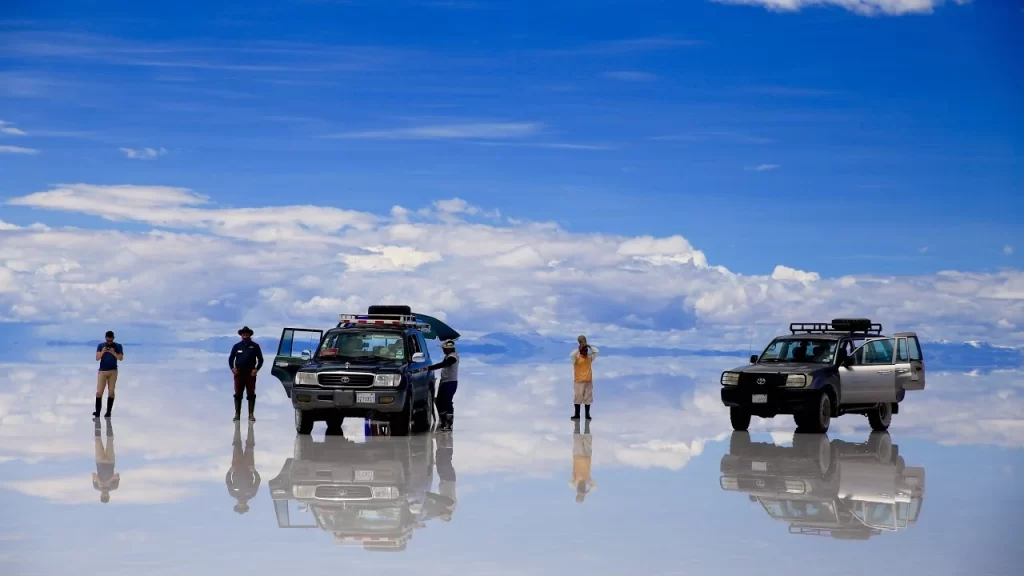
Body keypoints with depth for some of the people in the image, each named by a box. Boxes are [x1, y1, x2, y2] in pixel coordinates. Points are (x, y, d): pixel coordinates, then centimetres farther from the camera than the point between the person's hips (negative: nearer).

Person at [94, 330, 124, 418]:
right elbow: (97, 358, -2)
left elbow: (121, 358, -6)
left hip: (113, 371, 0)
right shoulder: (100, 346, 5)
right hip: (102, 371, 0)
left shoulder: (118, 346, 3)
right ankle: (97, 412, -8)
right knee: (99, 392, -7)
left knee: (111, 392, -1)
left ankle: (108, 412, 1)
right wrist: (102, 352, -18)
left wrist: (114, 353, -20)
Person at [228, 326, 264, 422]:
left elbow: (260, 360, 8)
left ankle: (251, 414, 1)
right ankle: (237, 414, 6)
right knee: (238, 395, 1)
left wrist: (256, 369, -6)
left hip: (250, 374, -1)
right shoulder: (237, 346, 9)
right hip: (239, 373, 1)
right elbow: (231, 359, 14)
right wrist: (232, 368, -1)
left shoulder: (255, 346, 5)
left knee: (251, 395, -2)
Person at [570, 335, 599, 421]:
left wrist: (589, 346, -8)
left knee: (588, 397, 6)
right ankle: (577, 414, 8)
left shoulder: (589, 357, 6)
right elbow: (571, 355, -27)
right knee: (577, 397, 2)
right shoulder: (576, 358, -7)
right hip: (578, 381, -3)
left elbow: (596, 351, -2)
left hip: (588, 381, 3)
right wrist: (579, 348, -28)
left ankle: (587, 414, 13)